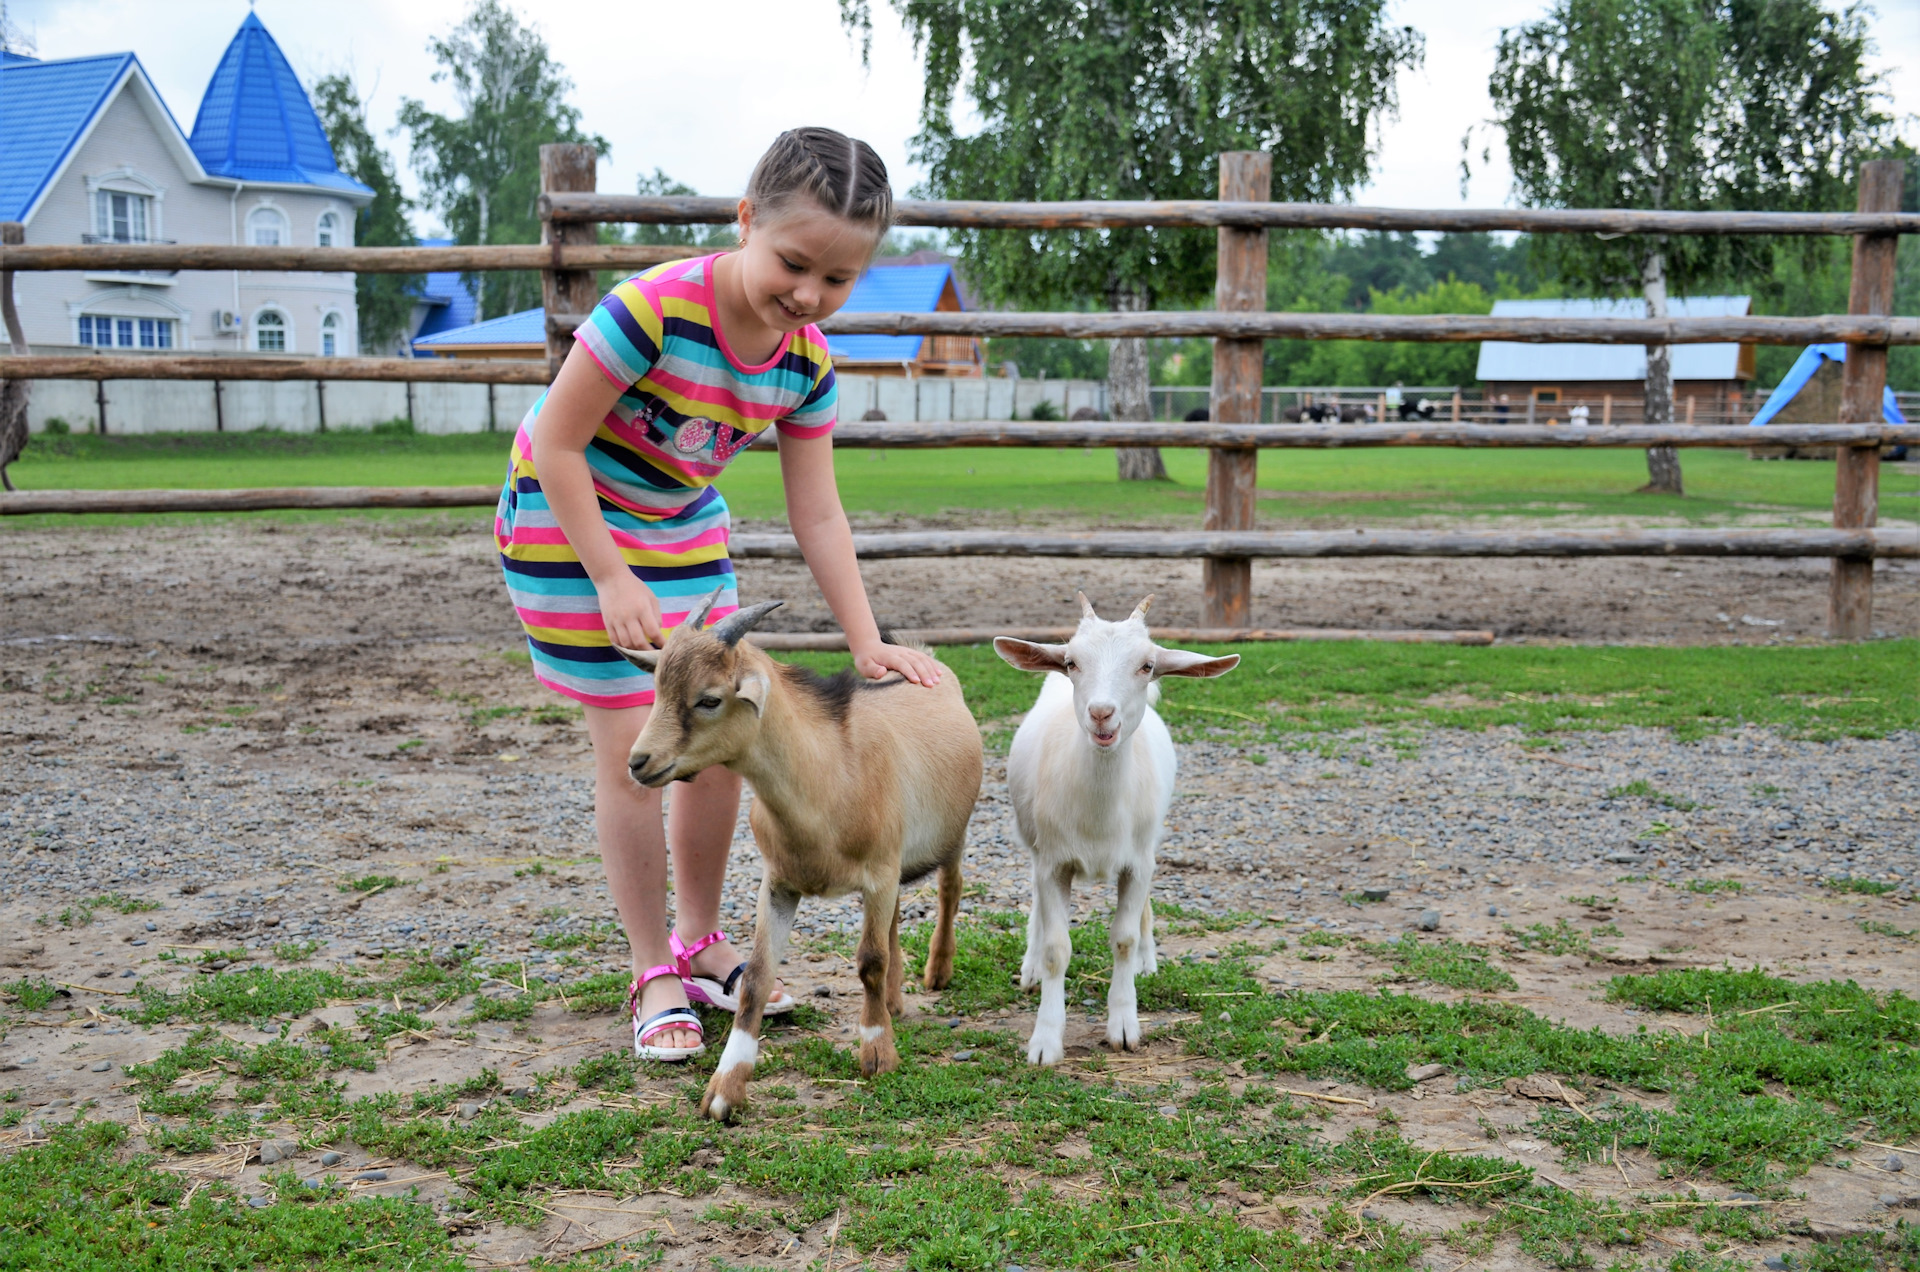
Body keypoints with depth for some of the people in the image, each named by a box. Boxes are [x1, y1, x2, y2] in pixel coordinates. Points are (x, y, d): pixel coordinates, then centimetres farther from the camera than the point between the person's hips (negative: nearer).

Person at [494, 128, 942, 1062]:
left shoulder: (808, 364, -12)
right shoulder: (654, 309, -32)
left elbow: (817, 513, -7)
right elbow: (557, 443, -25)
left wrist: (866, 643, -14)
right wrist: (611, 579, -24)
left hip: (685, 529, 6)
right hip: (569, 523, -6)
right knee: (635, 748, -7)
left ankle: (701, 943, 26)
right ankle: (654, 973, 9)